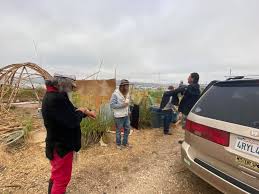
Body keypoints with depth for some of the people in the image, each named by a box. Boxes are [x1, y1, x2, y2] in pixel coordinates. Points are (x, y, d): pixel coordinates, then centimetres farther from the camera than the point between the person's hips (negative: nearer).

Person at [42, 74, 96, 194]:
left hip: (58, 144, 11)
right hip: (61, 146, -11)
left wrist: (86, 112, 1)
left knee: (56, 174, 30)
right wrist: (82, 112, -12)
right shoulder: (56, 98, -31)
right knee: (62, 178, 10)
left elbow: (69, 112, 12)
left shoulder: (52, 96, 5)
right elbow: (72, 121, -32)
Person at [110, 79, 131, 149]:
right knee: (118, 130, 10)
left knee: (127, 129, 16)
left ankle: (125, 143, 36)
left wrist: (128, 111, 10)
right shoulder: (115, 94, -17)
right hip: (119, 116, -7)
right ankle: (118, 144, 31)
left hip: (126, 115, 7)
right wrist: (122, 105, -24)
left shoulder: (127, 93, 6)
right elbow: (112, 105, -19)